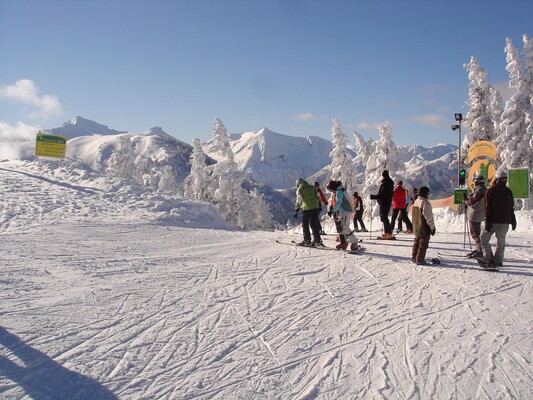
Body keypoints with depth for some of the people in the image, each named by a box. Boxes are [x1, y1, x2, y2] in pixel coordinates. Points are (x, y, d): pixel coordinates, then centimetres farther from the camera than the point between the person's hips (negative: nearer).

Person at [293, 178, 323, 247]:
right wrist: (319, 206, 21)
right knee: (314, 224, 13)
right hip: (315, 207, 5)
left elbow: (298, 200, -8)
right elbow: (317, 197, 15)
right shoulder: (311, 187, 15)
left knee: (305, 225, 6)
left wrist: (296, 211, -9)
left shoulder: (299, 189, 1)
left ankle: (307, 241, 4)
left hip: (307, 208, -5)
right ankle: (317, 240, 13)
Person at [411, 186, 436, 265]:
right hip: (424, 227, -8)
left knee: (417, 242, 19)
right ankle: (420, 260, 4)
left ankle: (414, 258, 26)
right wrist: (432, 227, -11)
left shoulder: (416, 201, 7)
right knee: (423, 243, 1)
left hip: (416, 227, 8)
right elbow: (428, 217, -19)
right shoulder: (425, 203, -20)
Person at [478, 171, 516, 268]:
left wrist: (513, 221, 13)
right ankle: (488, 258, 8)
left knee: (500, 242, 4)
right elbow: (488, 207, -6)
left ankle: (498, 261, 11)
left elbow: (511, 207, 16)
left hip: (504, 222, 2)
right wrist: (487, 222, -12)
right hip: (492, 221, -2)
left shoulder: (508, 191, 10)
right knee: (483, 238, -3)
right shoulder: (491, 191, -2)